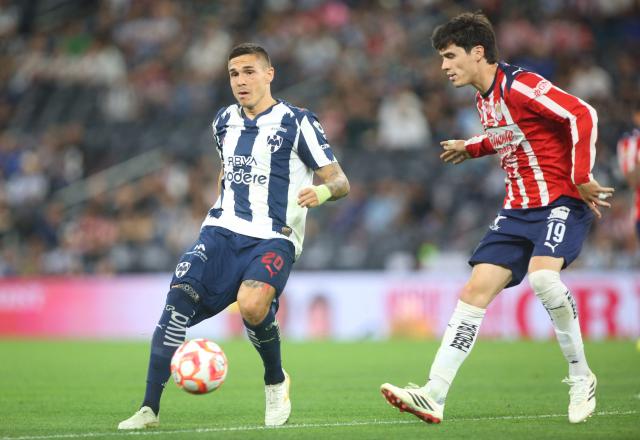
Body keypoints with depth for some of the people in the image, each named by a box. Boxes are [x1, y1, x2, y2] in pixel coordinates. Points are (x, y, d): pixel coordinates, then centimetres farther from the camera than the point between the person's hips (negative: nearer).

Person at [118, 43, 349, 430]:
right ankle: (150, 409, -16)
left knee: (251, 304, -33)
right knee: (179, 297, -19)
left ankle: (276, 381, -2)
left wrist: (323, 191, -26)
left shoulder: (297, 123, -3)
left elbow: (339, 181, -4)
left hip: (273, 239, -5)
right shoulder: (225, 122, 15)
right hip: (222, 233, 5)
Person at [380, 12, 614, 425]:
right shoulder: (484, 100, 11)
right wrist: (471, 147, 25)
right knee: (476, 291, -2)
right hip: (519, 208, 9)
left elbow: (582, 115, -22)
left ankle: (581, 379, -11)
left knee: (542, 276, -31)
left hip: (561, 201, -9)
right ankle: (434, 396, -5)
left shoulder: (520, 85, -16)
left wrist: (581, 178, -23)